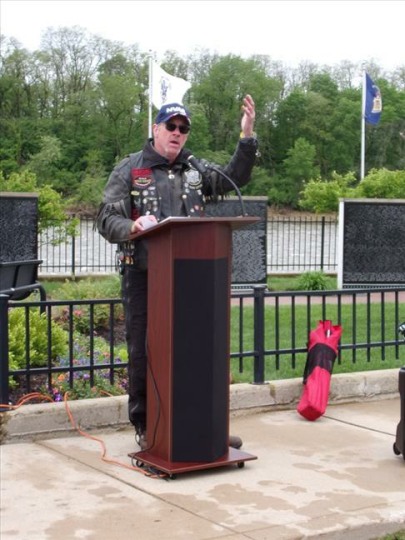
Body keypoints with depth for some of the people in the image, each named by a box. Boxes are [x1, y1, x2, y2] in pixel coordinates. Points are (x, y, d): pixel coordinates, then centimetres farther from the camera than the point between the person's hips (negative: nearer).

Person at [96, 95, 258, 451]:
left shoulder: (196, 170, 15)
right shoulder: (130, 170, 4)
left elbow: (235, 178, 5)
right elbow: (107, 219, -2)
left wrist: (248, 137, -7)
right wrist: (132, 228, -23)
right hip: (144, 275, -3)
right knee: (143, 351, 2)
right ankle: (144, 425, 14)